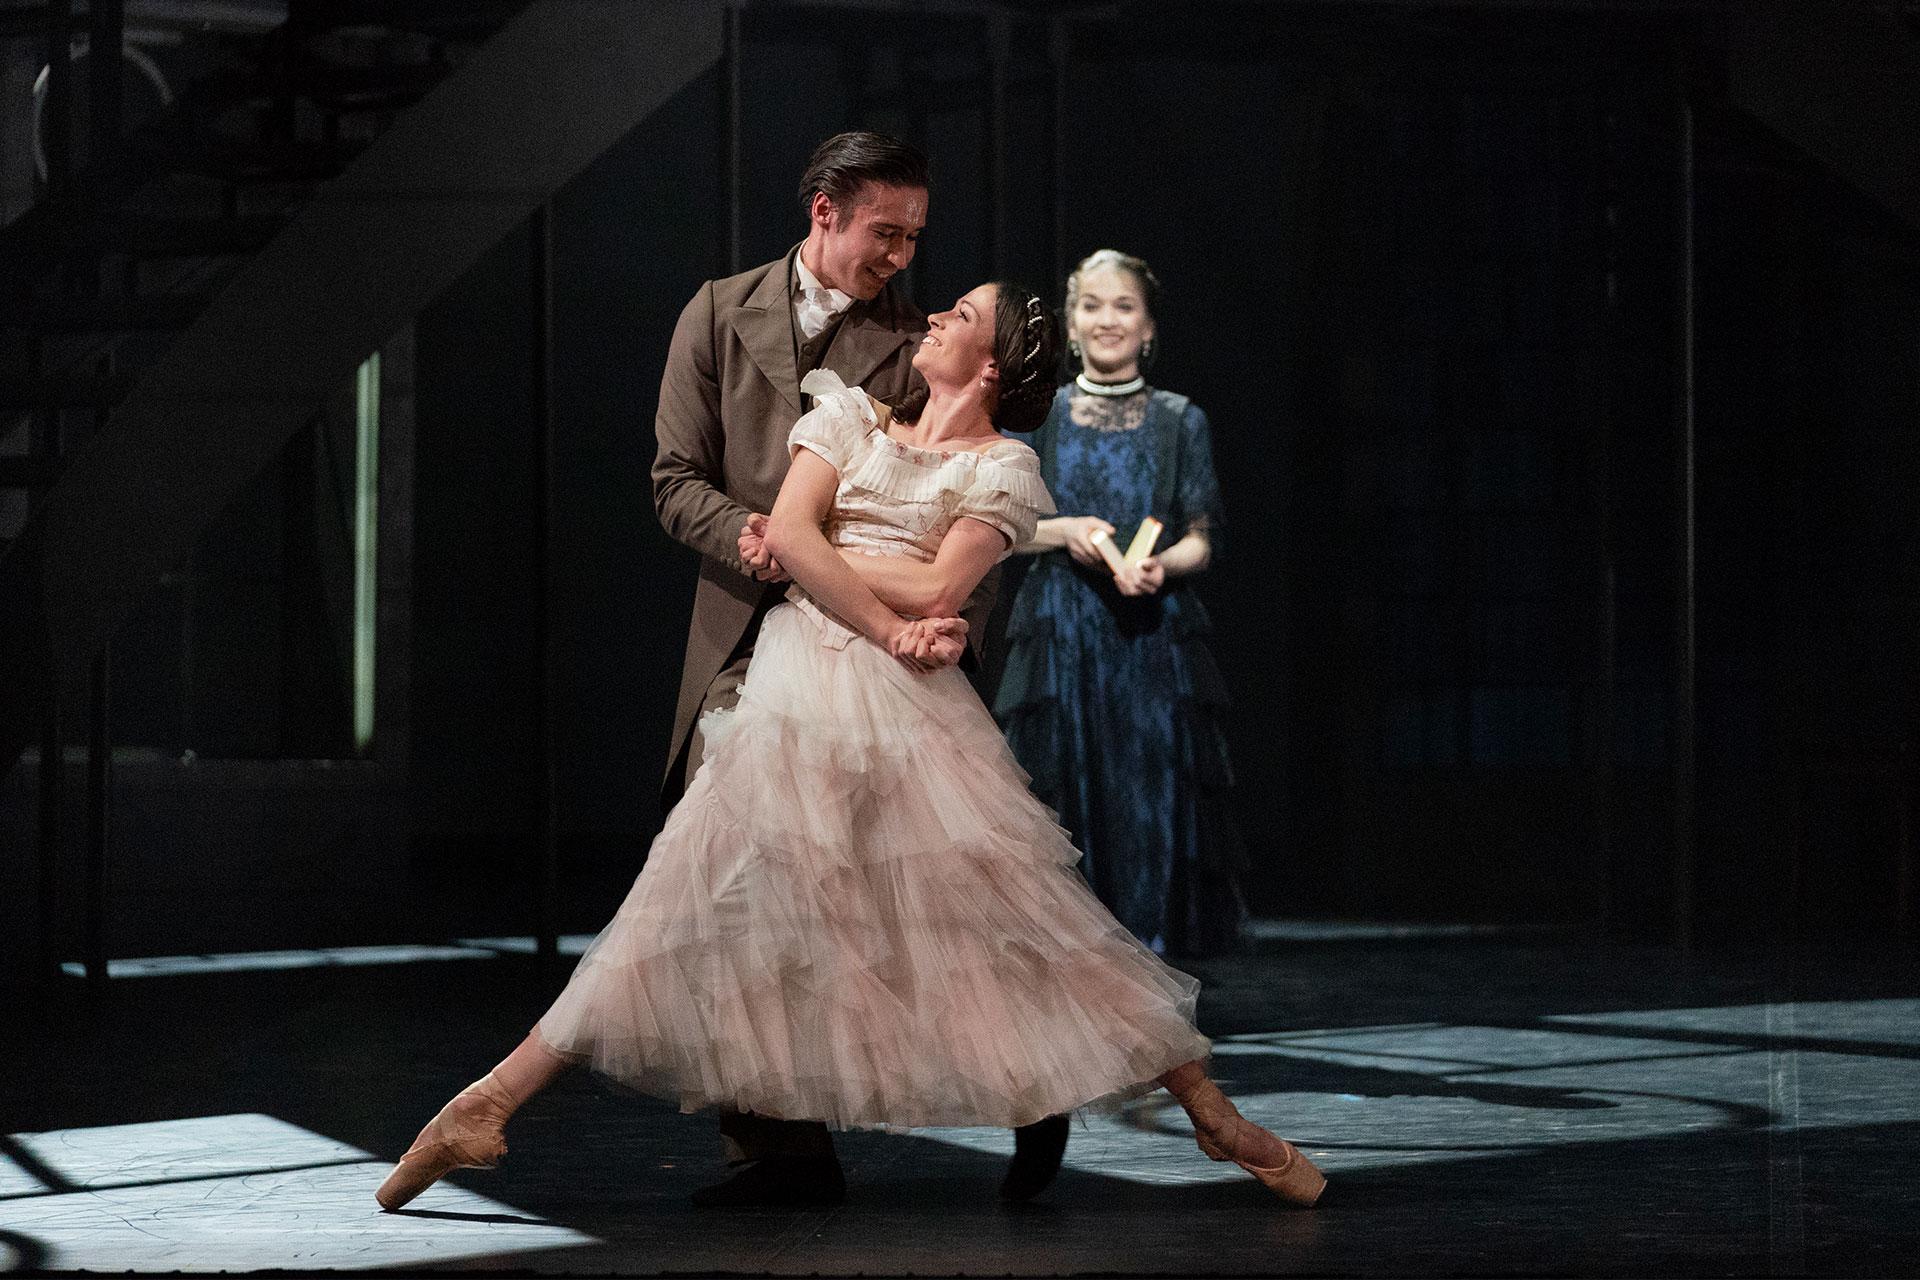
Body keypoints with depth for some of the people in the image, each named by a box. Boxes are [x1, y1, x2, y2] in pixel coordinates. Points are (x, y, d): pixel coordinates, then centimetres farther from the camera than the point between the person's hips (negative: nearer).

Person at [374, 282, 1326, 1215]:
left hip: (915, 708, -2)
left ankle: (1213, 1115, 0)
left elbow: (935, 590, -7)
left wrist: (812, 549, 0)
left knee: (1022, 904, -5)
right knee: (690, 901, -1)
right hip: (801, 683, 2)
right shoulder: (849, 415, 17)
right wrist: (888, 628, -9)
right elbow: (789, 536, 0)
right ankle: (492, 1105, -1)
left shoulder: (1004, 467, 8)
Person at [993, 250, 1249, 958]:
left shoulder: (1180, 421, 7)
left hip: (1154, 638, 0)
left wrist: (1160, 566, -17)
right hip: (1060, 634, 0)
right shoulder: (1040, 416, 7)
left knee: (1152, 804, -5)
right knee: (1065, 801, -3)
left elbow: (1201, 540, 4)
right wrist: (1064, 531, -12)